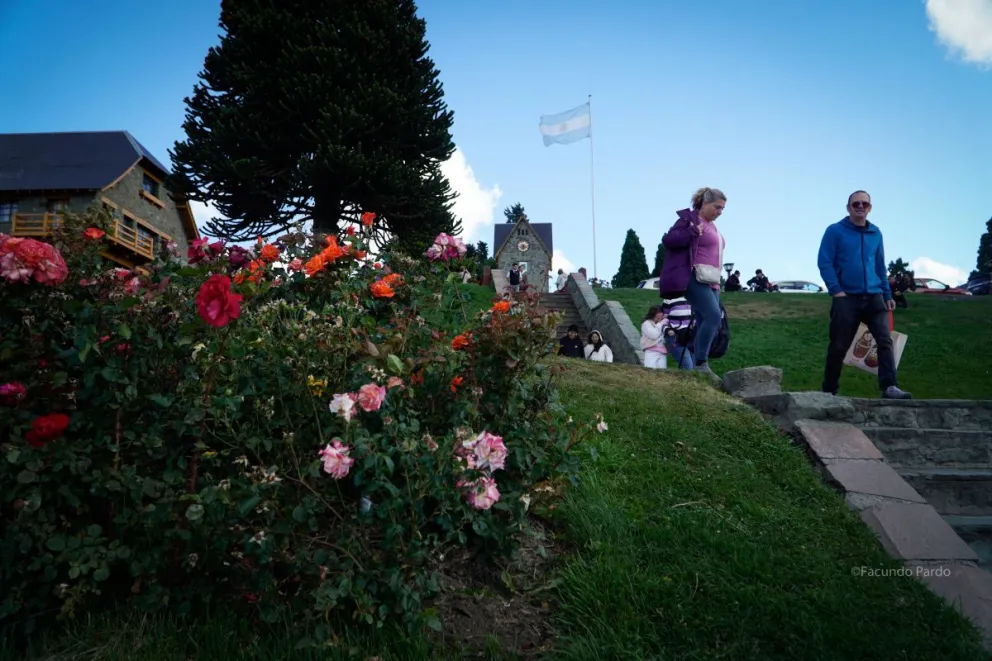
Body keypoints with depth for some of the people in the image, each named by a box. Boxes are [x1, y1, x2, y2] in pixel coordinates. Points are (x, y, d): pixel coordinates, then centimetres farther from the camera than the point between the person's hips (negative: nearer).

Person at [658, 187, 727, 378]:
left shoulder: (712, 226, 22)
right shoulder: (689, 218, -4)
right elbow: (668, 240, -14)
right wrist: (693, 232, -19)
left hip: (711, 281, 10)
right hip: (695, 278, -10)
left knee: (705, 322, 5)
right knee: (713, 316, -22)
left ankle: (696, 365, 9)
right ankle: (701, 363, -19)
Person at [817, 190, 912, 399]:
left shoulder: (875, 233, 14)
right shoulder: (835, 231, 0)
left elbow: (880, 267, 19)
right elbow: (824, 262, -7)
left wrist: (887, 294, 15)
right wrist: (836, 290, -15)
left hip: (873, 297, 4)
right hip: (846, 298, -4)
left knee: (885, 341, -10)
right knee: (838, 347, 1)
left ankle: (890, 387, -14)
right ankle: (829, 391, 13)